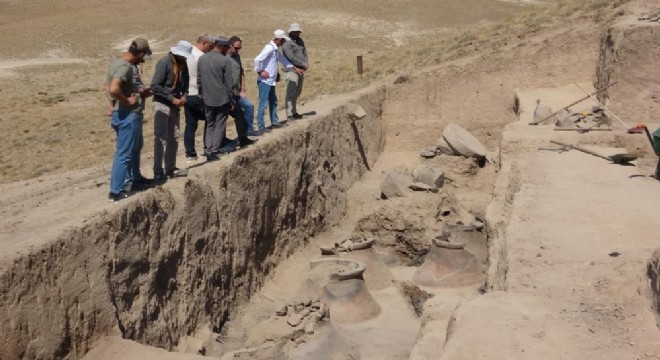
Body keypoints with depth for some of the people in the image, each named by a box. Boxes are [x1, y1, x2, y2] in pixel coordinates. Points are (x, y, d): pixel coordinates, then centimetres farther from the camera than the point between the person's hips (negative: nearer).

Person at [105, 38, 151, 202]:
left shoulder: (116, 62, 11)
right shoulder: (125, 67, -19)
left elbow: (108, 87, 22)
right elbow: (114, 89, -32)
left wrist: (115, 104, 16)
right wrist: (128, 101, -19)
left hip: (119, 114, 10)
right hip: (128, 116, -10)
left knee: (121, 153, 19)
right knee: (124, 155, -3)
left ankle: (117, 187, 27)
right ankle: (115, 192, 3)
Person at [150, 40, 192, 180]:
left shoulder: (183, 64, 5)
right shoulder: (164, 62, -17)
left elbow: (185, 82, 18)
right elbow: (155, 85, -21)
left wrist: (183, 96, -1)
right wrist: (172, 99, -20)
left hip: (175, 105, 8)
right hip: (162, 104, -8)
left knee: (174, 138, 12)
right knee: (161, 139, -7)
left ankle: (171, 168, 21)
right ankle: (158, 172, -2)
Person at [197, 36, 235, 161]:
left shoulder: (202, 59, 3)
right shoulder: (225, 61, -13)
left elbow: (199, 80, 7)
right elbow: (228, 84, -12)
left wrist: (202, 95, 16)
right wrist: (231, 101, -3)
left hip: (207, 99, 5)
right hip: (222, 99, -5)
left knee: (209, 124, 14)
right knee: (220, 125, 6)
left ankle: (208, 149, 10)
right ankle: (215, 149, 5)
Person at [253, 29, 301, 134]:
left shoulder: (275, 50, 13)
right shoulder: (269, 48, -18)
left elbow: (283, 59, 29)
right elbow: (257, 60, -28)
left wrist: (294, 68, 32)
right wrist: (260, 71, -18)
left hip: (271, 81, 10)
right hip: (264, 81, -10)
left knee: (273, 102, 20)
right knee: (263, 104, -6)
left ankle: (274, 123, 32)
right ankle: (261, 127, -3)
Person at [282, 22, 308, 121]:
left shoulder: (300, 41, 16)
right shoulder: (287, 43, -10)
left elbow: (304, 53, 15)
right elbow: (291, 57, -19)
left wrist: (306, 63, -5)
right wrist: (303, 64, -16)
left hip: (300, 70, 8)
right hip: (292, 70, -8)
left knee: (297, 93, 13)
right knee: (291, 93, -11)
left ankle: (294, 112, 23)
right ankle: (289, 115, -11)